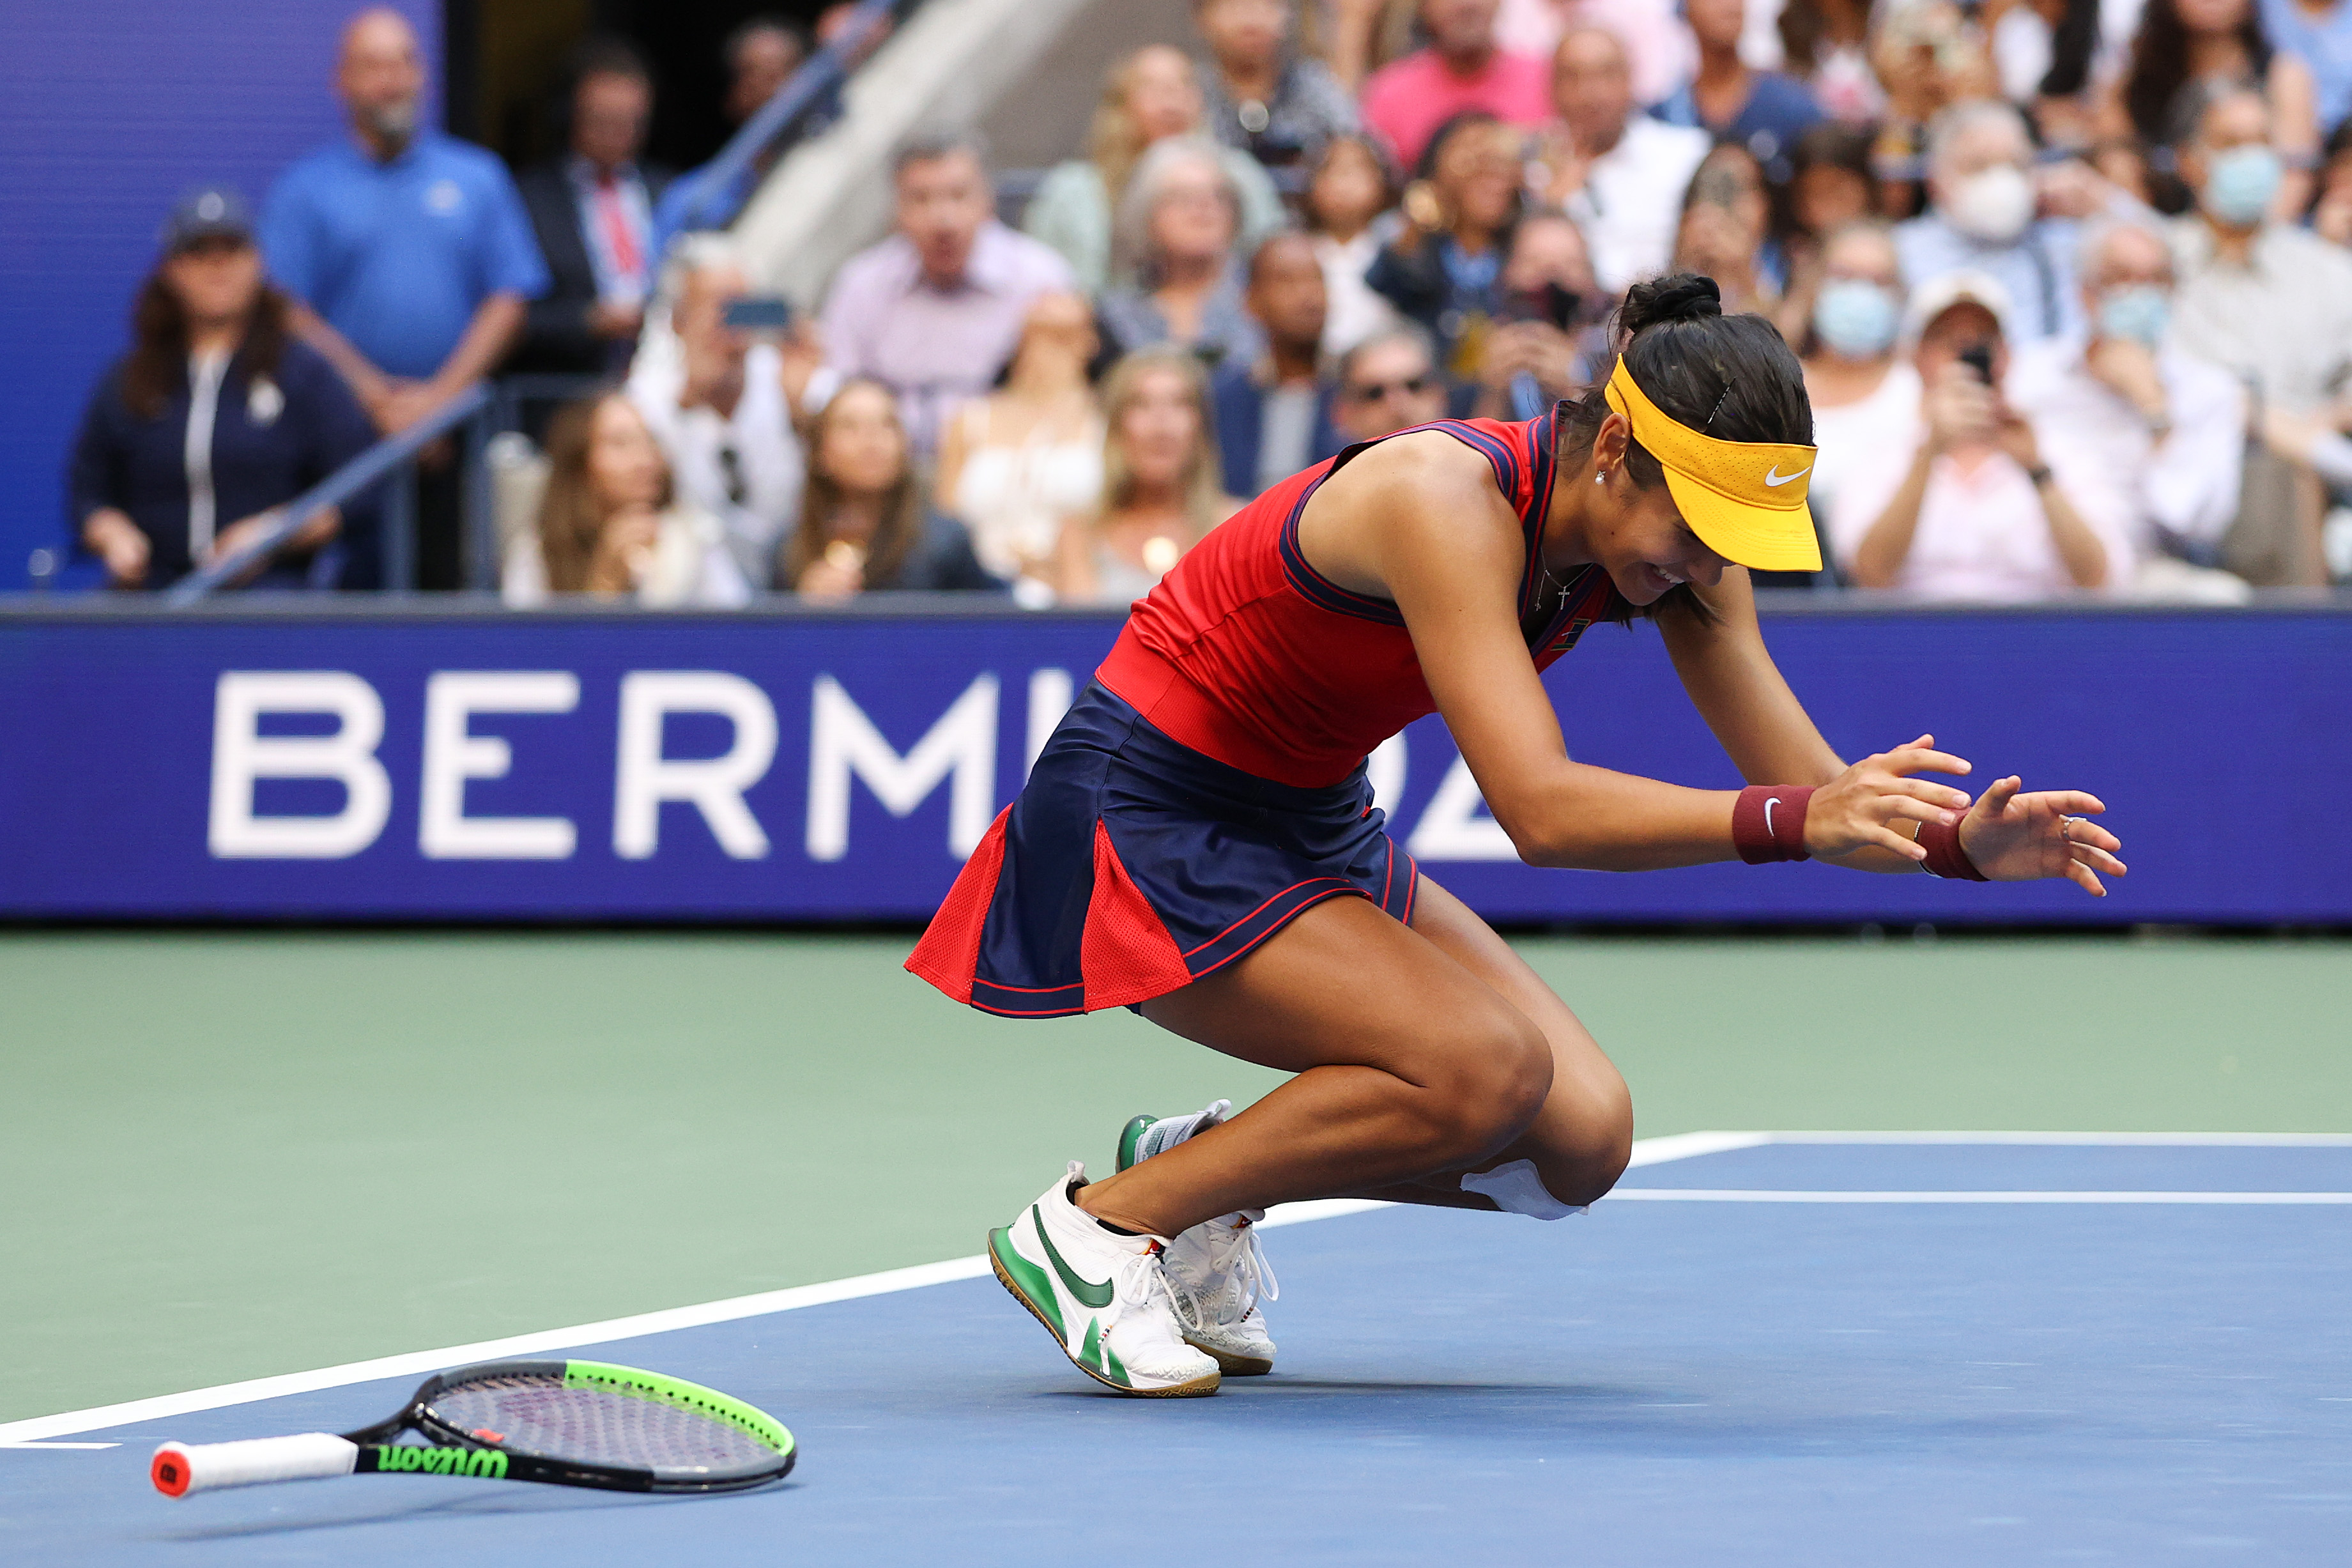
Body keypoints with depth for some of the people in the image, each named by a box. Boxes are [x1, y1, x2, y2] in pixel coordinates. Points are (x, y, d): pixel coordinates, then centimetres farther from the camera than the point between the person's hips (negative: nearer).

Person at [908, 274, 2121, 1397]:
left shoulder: (1666, 533, -7)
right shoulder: (1447, 500, -31)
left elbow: (1808, 787, -6)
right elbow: (1541, 812, -40)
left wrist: (1958, 840, -26)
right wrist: (1797, 823, -49)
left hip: (1312, 828, 8)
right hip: (1149, 818, -8)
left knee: (1580, 1140, -6)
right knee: (1484, 1068, -26)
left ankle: (1201, 1171, 12)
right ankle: (1097, 1223, -11)